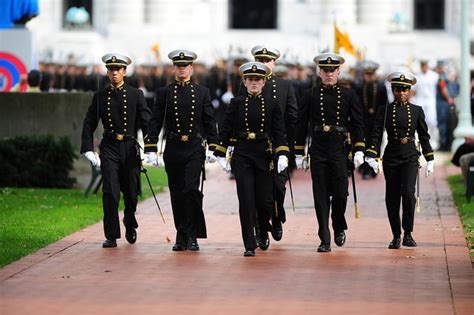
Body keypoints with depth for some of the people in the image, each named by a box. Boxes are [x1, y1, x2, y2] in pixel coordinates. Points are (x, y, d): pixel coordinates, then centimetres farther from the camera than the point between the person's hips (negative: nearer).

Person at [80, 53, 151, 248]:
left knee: (131, 192, 9)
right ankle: (111, 236, -5)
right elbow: (89, 124, 7)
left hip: (130, 148, 0)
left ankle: (130, 226, 36)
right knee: (110, 193, -10)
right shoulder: (100, 96, 5)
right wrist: (88, 149, -3)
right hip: (109, 149, 0)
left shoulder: (136, 95, 3)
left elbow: (146, 122, 1)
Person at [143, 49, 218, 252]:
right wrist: (151, 149, -4)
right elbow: (155, 122, 4)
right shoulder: (164, 93, 6)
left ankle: (192, 236, -9)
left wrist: (212, 148, -1)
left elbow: (210, 122, 8)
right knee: (177, 194, 6)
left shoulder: (202, 92, 7)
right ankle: (181, 237, 15)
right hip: (173, 149, 1)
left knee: (191, 189, -15)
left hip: (194, 149, -1)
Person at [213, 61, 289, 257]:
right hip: (242, 156, -1)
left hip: (265, 156, 1)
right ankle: (249, 245, -3)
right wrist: (221, 155, 3)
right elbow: (226, 130, 6)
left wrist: (282, 155, -9)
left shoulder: (272, 104, 4)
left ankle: (263, 233, 33)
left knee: (264, 200, 3)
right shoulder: (236, 103, 4)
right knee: (246, 201, -7)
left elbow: (279, 132, 2)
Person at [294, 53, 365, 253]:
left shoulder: (349, 95, 5)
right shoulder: (310, 95, 5)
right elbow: (302, 125, 7)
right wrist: (299, 153, 5)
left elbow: (357, 124, 5)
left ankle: (339, 228, 25)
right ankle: (325, 240, 3)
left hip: (340, 149, 0)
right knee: (321, 196, 0)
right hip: (317, 151, 0)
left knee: (340, 193, -3)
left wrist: (359, 151, -3)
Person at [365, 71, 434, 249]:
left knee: (408, 192, -17)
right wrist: (371, 157, -14)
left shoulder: (417, 111, 6)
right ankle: (396, 236, 14)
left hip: (410, 157, -1)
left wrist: (430, 161, 9)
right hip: (391, 158, 1)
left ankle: (408, 234, -7)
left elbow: (424, 136, 10)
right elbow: (376, 134, -3)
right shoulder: (385, 110, 3)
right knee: (392, 198, 3)